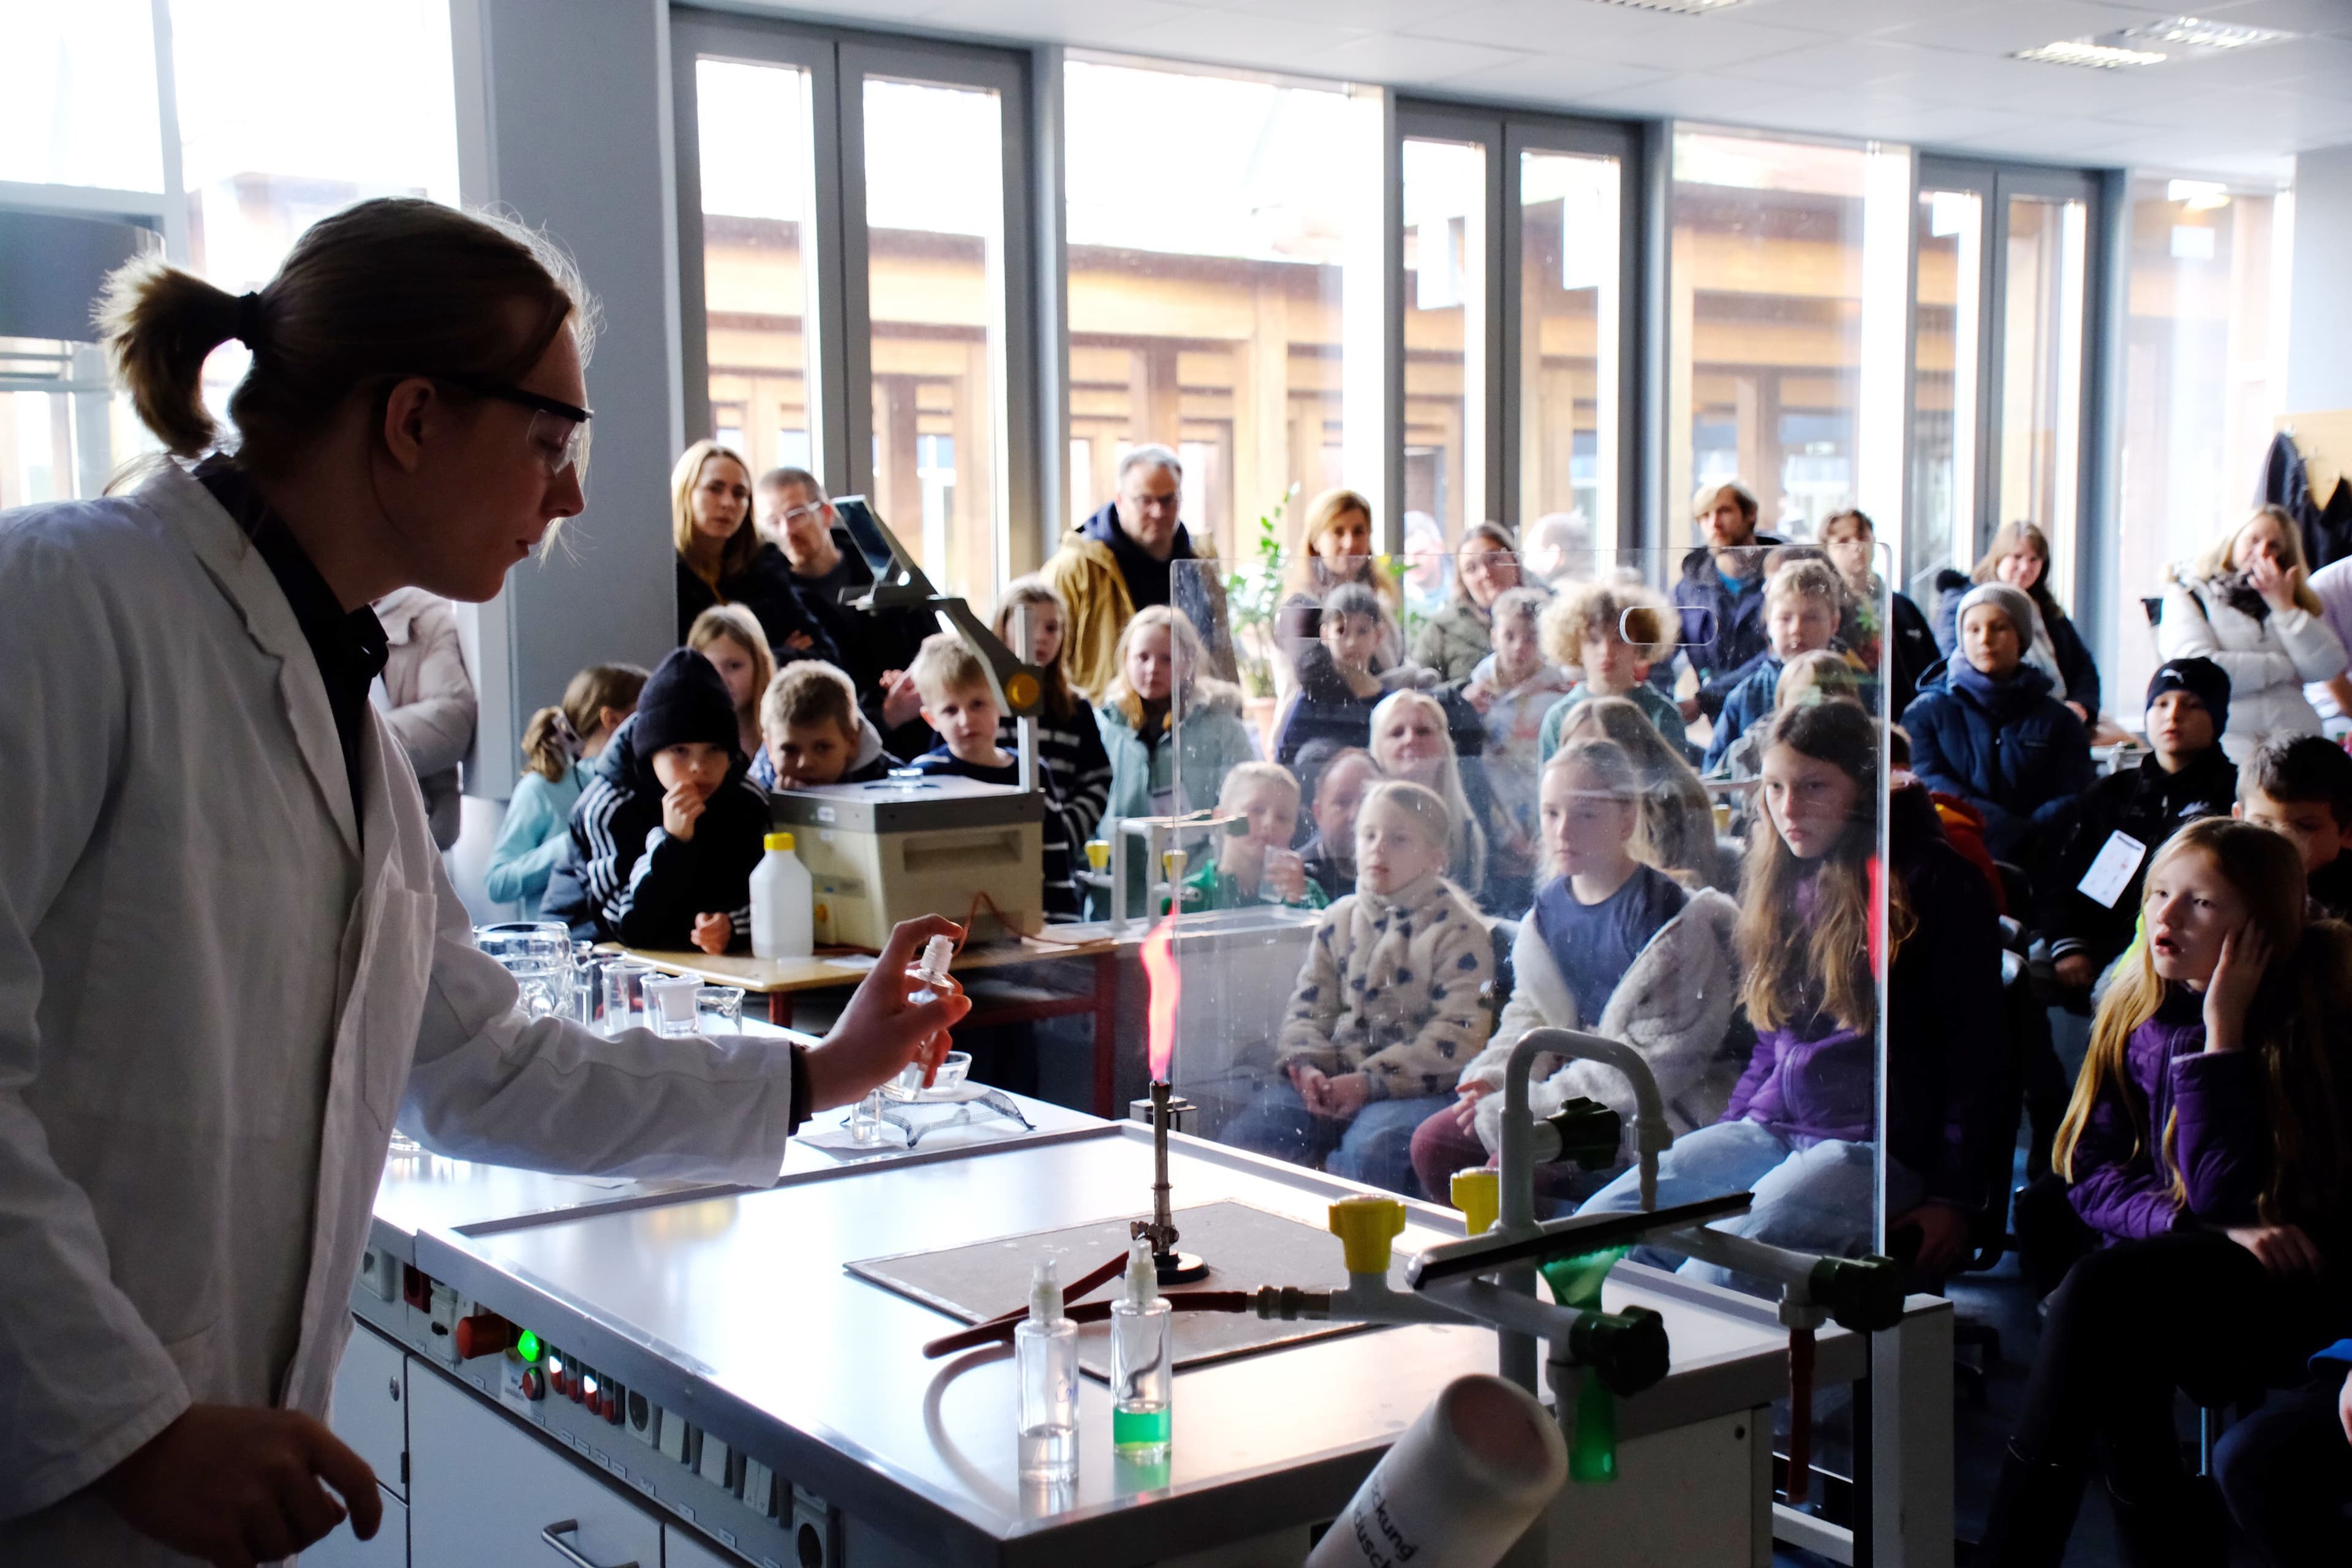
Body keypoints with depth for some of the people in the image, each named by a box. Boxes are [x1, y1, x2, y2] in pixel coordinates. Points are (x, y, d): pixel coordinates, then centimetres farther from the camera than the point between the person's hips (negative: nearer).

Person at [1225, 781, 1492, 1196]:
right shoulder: (1338, 921, 15)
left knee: (1369, 1150, -36)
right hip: (1335, 1075, 5)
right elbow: (1307, 1009, 13)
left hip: (1417, 1086, -5)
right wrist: (1306, 1066, -10)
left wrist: (1370, 1081, -18)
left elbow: (1457, 1035, -10)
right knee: (1249, 1134, -18)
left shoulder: (1458, 932, -2)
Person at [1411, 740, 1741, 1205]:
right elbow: (1529, 1013, 15)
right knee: (1434, 1143, -1)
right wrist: (1494, 1078, -7)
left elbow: (1662, 1054, -19)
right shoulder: (1548, 910, 8)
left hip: (1653, 1112, -7)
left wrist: (1534, 1102, -19)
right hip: (1573, 1089, 8)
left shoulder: (1673, 917, -15)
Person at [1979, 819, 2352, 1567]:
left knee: (2104, 1286, -31)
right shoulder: (2139, 1008, 4)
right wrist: (2197, 1225, -17)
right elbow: (2091, 1176, 1)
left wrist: (2222, 1030, -21)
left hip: (2291, 1288, -4)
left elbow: (2222, 1197, -21)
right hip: (2180, 1263, 4)